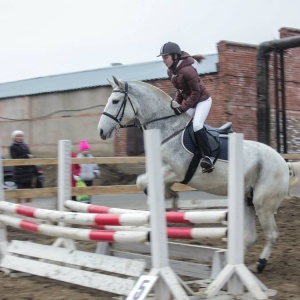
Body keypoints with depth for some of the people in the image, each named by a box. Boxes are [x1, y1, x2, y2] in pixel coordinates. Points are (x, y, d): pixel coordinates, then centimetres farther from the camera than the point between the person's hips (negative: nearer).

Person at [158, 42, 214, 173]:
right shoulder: (171, 71, 1)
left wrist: (183, 107, -23)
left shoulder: (187, 70, -26)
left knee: (196, 125, -26)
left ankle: (206, 156, -23)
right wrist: (176, 102, -4)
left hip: (202, 100, -10)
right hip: (189, 100, 10)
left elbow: (196, 92, -23)